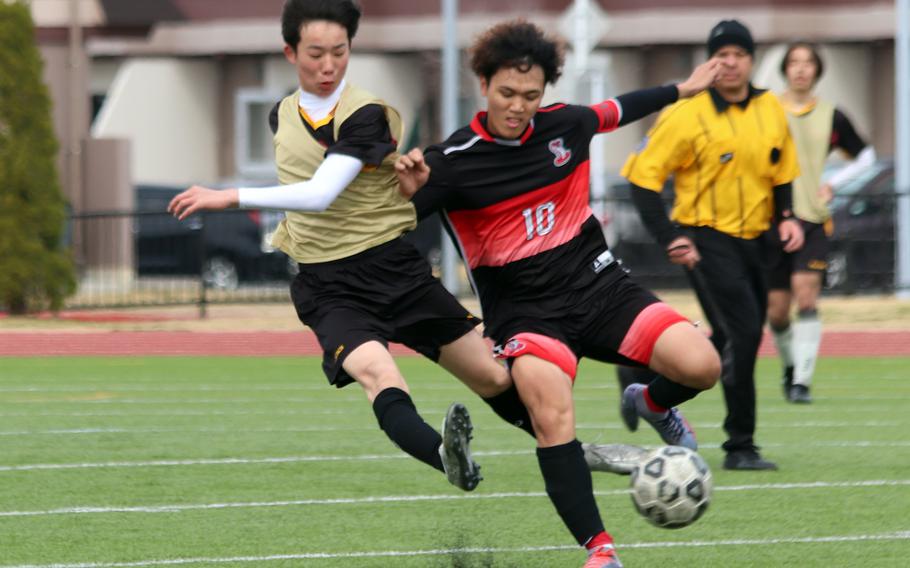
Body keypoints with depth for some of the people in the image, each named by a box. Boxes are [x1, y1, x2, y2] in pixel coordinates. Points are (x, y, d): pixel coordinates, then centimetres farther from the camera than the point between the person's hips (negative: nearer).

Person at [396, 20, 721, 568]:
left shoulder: (564, 124, 2)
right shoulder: (454, 161, -11)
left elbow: (616, 111, 24)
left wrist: (680, 90, 36)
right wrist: (408, 191, -33)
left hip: (599, 284, 4)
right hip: (524, 311, -4)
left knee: (701, 365, -17)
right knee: (553, 415, -31)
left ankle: (652, 403, 19)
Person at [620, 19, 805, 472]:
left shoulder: (771, 110, 7)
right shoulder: (686, 116, -12)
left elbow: (782, 174, 21)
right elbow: (642, 176, -9)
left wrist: (787, 217, 3)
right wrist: (668, 238, -16)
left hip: (752, 240, 7)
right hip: (706, 240, -7)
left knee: (735, 341, 9)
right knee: (742, 332, -17)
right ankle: (740, 447, -10)